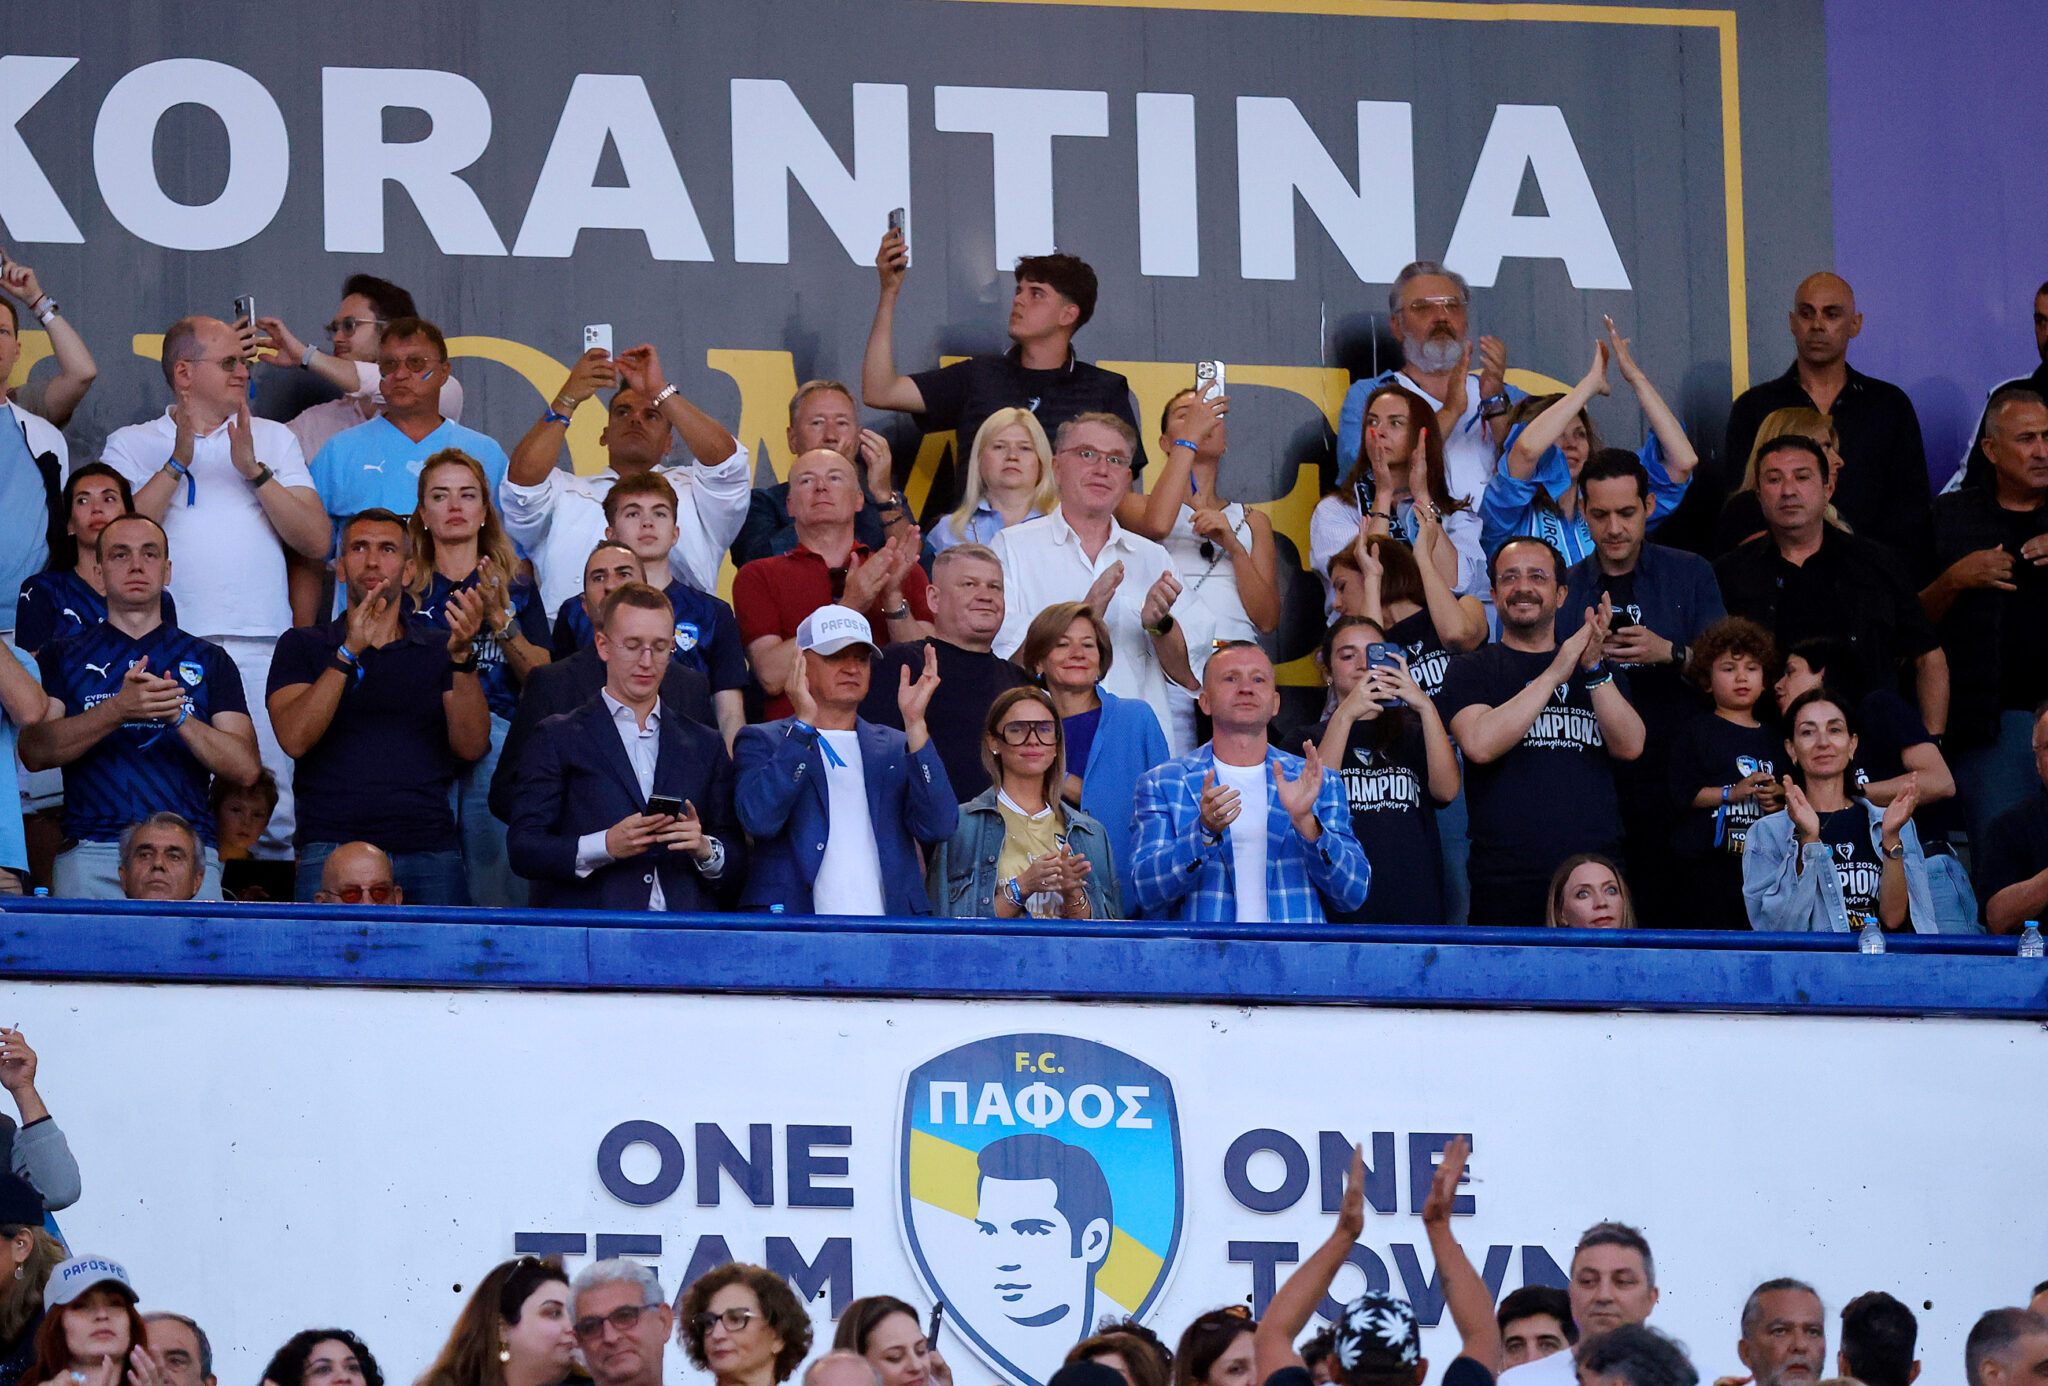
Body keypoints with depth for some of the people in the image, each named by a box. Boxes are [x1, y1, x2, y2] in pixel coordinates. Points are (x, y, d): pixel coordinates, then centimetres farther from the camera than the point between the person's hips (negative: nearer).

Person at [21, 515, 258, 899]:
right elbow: (34, 751, -1)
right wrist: (118, 710, -15)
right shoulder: (63, 656, 15)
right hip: (91, 852, -1)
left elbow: (246, 768, 6)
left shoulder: (209, 660, 17)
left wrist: (180, 717, -10)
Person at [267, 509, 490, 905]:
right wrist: (349, 653, -14)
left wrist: (462, 656, -11)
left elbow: (471, 746, 3)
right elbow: (294, 738, -4)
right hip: (331, 850, -1)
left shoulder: (438, 648, 16)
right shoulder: (303, 646, 14)